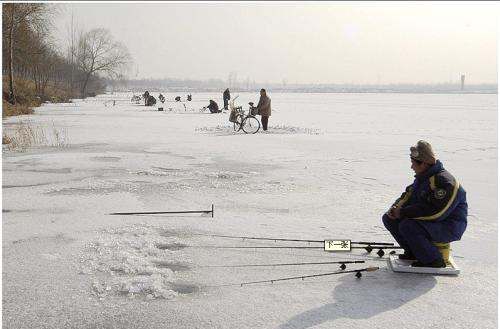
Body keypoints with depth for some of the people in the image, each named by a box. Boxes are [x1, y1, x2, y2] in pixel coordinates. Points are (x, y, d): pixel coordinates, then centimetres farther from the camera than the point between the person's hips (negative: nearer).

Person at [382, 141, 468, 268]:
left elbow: (434, 213, -31)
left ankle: (434, 260, -13)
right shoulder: (422, 177, 7)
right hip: (429, 223, 10)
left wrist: (403, 213, -25)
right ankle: (414, 252, 12)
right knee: (389, 219, 2)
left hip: (448, 228, -9)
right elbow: (408, 195, 15)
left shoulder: (444, 182, -24)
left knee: (407, 226, -32)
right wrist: (396, 207, -8)